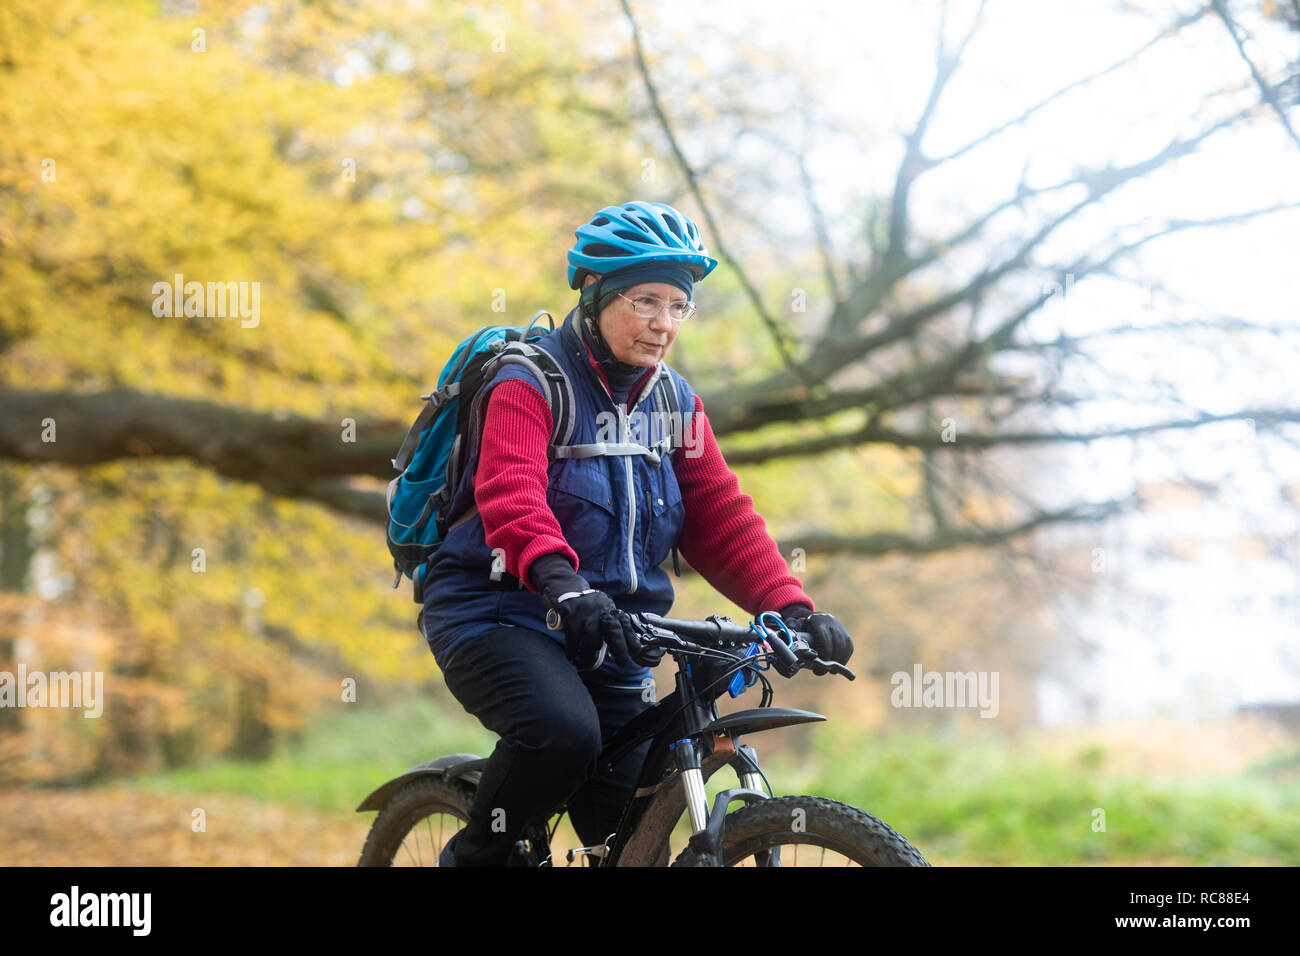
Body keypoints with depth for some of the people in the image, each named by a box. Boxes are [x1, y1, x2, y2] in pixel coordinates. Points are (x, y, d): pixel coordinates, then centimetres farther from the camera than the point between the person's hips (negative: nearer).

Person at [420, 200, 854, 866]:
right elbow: (511, 490, -27)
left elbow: (720, 517, 4)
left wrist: (792, 609, -12)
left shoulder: (676, 403, 11)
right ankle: (473, 856, -7)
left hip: (610, 644, 6)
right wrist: (562, 584, -46)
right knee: (563, 732, -33)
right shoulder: (533, 381, -9)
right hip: (499, 616, -6)